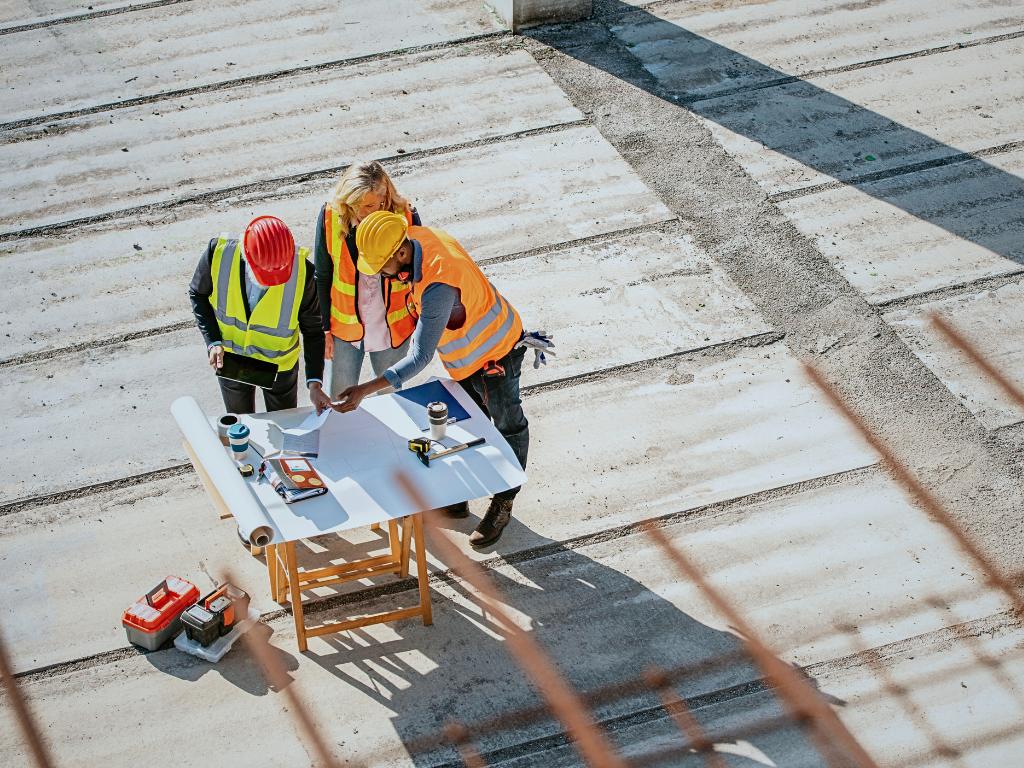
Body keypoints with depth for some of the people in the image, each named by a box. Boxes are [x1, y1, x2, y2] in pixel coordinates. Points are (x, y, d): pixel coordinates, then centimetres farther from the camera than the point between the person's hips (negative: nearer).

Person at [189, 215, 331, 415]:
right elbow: (198, 293, -8)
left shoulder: (302, 270, -32)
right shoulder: (219, 252, -31)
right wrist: (213, 342, -18)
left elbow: (313, 329, -15)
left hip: (280, 366, -1)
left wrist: (315, 382, -20)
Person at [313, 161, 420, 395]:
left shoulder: (406, 218, -18)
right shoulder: (331, 216, -17)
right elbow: (322, 277, -5)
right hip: (345, 326, 0)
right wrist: (325, 327, -1)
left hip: (393, 329, 0)